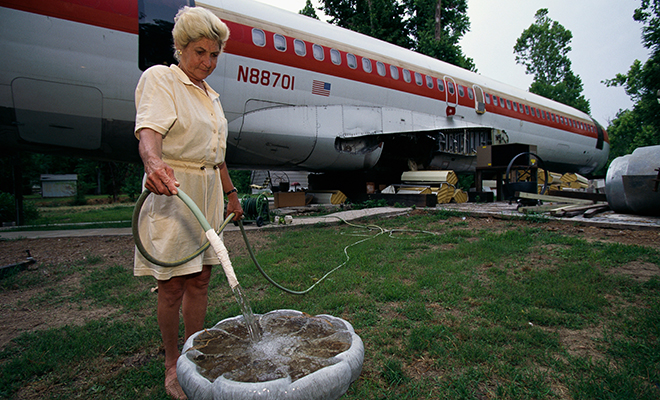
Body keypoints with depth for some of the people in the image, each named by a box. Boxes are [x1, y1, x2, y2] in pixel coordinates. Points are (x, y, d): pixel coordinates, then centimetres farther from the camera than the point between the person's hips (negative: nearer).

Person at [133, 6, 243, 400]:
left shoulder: (211, 95, 19)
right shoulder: (159, 78, -3)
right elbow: (149, 128, -23)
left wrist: (231, 193, 24)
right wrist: (154, 162, -44)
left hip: (209, 192, 7)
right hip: (172, 190, -7)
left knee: (200, 279, 10)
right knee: (173, 284, -1)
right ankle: (172, 364, 17)